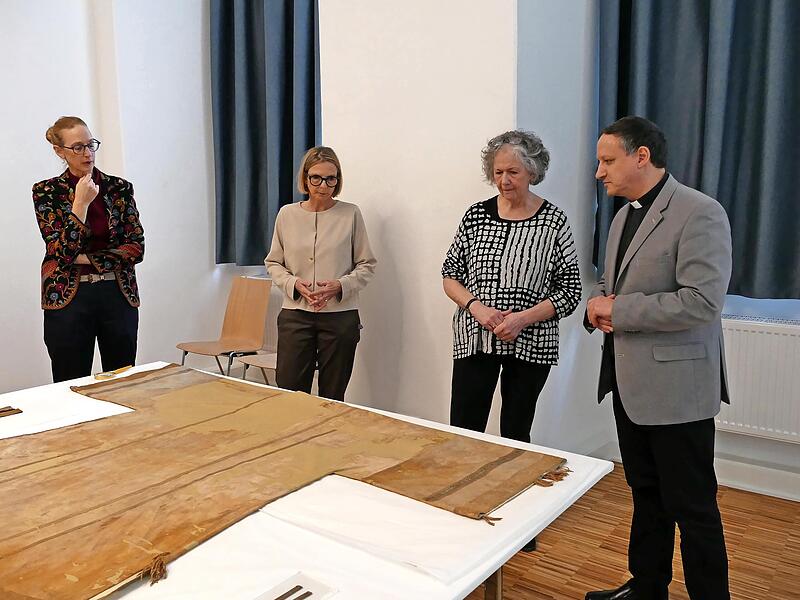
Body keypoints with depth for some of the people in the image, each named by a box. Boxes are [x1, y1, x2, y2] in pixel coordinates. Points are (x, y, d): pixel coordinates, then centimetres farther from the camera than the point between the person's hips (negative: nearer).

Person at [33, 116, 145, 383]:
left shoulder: (120, 188, 4)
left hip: (119, 295, 2)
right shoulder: (47, 191, 0)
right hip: (69, 298, -1)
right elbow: (62, 251, -10)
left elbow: (136, 248, -2)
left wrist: (86, 259, -9)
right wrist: (81, 202, -13)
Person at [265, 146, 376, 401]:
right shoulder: (287, 214, 4)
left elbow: (367, 265, 4)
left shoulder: (351, 214, 0)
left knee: (333, 398, 7)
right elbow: (273, 263, 12)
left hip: (340, 316, -1)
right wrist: (294, 284, -8)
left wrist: (340, 286, -13)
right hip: (295, 315, 1)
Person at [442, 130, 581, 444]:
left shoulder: (554, 221, -4)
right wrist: (476, 306, -12)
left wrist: (523, 318, -17)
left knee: (515, 435, 10)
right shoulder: (476, 215, 3)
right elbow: (450, 274, 6)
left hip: (529, 343, -1)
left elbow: (569, 291, -4)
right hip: (473, 338, 2)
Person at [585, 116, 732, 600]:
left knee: (692, 507, 3)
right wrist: (598, 305, -1)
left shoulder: (700, 213, -15)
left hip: (675, 385, -8)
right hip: (630, 381, 9)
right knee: (646, 495, 20)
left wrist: (618, 310, -18)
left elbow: (702, 302, -24)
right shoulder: (624, 215, 12)